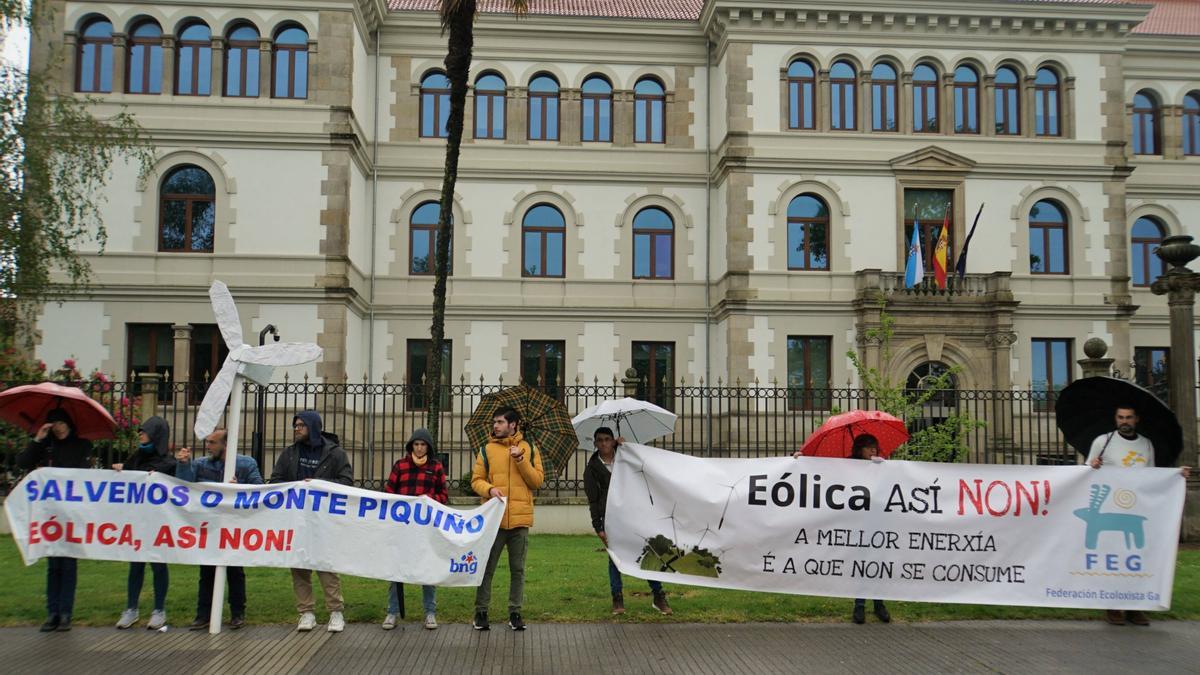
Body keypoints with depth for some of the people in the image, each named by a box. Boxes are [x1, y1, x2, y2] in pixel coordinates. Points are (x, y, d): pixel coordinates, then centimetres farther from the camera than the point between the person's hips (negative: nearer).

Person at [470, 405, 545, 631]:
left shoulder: (529, 449, 7)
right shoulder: (487, 450, 6)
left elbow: (538, 480, 0)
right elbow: (476, 480, 5)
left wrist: (521, 461, -11)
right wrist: (489, 489, -15)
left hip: (520, 519, 1)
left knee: (517, 569, 7)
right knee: (487, 568, 3)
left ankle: (515, 613, 16)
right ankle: (481, 612, 14)